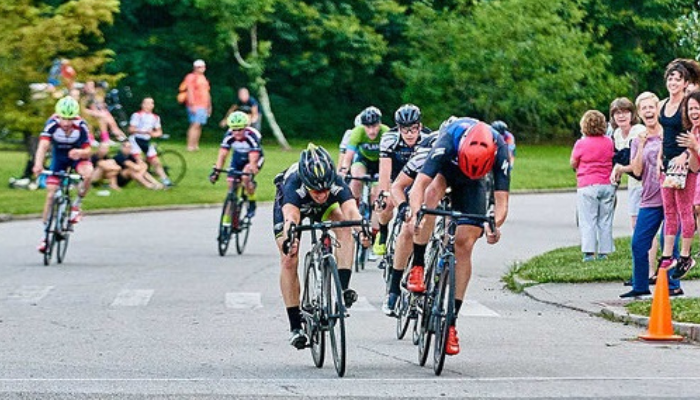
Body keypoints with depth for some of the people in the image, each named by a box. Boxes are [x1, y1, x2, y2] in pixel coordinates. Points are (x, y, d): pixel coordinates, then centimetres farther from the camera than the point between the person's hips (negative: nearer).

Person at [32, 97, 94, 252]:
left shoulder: (81, 126, -28)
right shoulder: (52, 124, -29)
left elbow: (88, 152, -25)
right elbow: (43, 146, -41)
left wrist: (81, 152, -50)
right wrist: (38, 165, -59)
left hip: (77, 156, -1)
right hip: (59, 157, 1)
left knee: (88, 174, -34)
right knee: (51, 194, -5)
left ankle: (76, 205, -10)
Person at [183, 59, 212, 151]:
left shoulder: (203, 78, 20)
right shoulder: (191, 77, -6)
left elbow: (207, 93, 26)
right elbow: (190, 92, -13)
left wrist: (209, 106, 26)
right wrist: (192, 105, -19)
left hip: (203, 106, 8)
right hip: (195, 106, -8)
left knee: (199, 126, 6)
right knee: (195, 125, -15)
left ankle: (195, 145, 9)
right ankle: (190, 146, -17)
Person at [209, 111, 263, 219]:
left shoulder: (252, 136, -35)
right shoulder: (229, 136, -25)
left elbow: (253, 160, -39)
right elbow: (222, 155, -26)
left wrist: (251, 172, -53)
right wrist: (216, 171, -37)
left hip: (255, 157, -4)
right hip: (238, 157, 4)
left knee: (245, 177, -32)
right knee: (231, 187, -4)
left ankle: (252, 204, -7)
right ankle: (227, 221, 6)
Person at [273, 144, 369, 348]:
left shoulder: (337, 184, -38)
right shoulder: (294, 184, -45)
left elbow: (351, 210, -53)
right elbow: (291, 217, -60)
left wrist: (362, 230, -74)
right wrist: (289, 240, -81)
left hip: (324, 208, 2)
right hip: (288, 204, -2)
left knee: (344, 226, -29)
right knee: (289, 261, -14)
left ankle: (343, 288, -28)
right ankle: (295, 327, -7)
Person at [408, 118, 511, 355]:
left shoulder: (500, 152, -36)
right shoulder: (446, 144, -41)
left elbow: (501, 200, -38)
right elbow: (419, 185, -47)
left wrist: (495, 225, -58)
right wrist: (415, 213, -65)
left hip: (475, 185, 1)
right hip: (445, 170, -1)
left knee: (464, 244, -10)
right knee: (433, 191, -37)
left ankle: (451, 321, -5)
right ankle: (418, 267, -28)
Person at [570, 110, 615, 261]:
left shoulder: (581, 144, -9)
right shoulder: (609, 142, 4)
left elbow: (573, 163, 2)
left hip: (587, 186, -4)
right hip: (607, 185, 4)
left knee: (587, 221, -2)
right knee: (605, 221, 9)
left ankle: (588, 252, -9)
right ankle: (603, 252, 9)